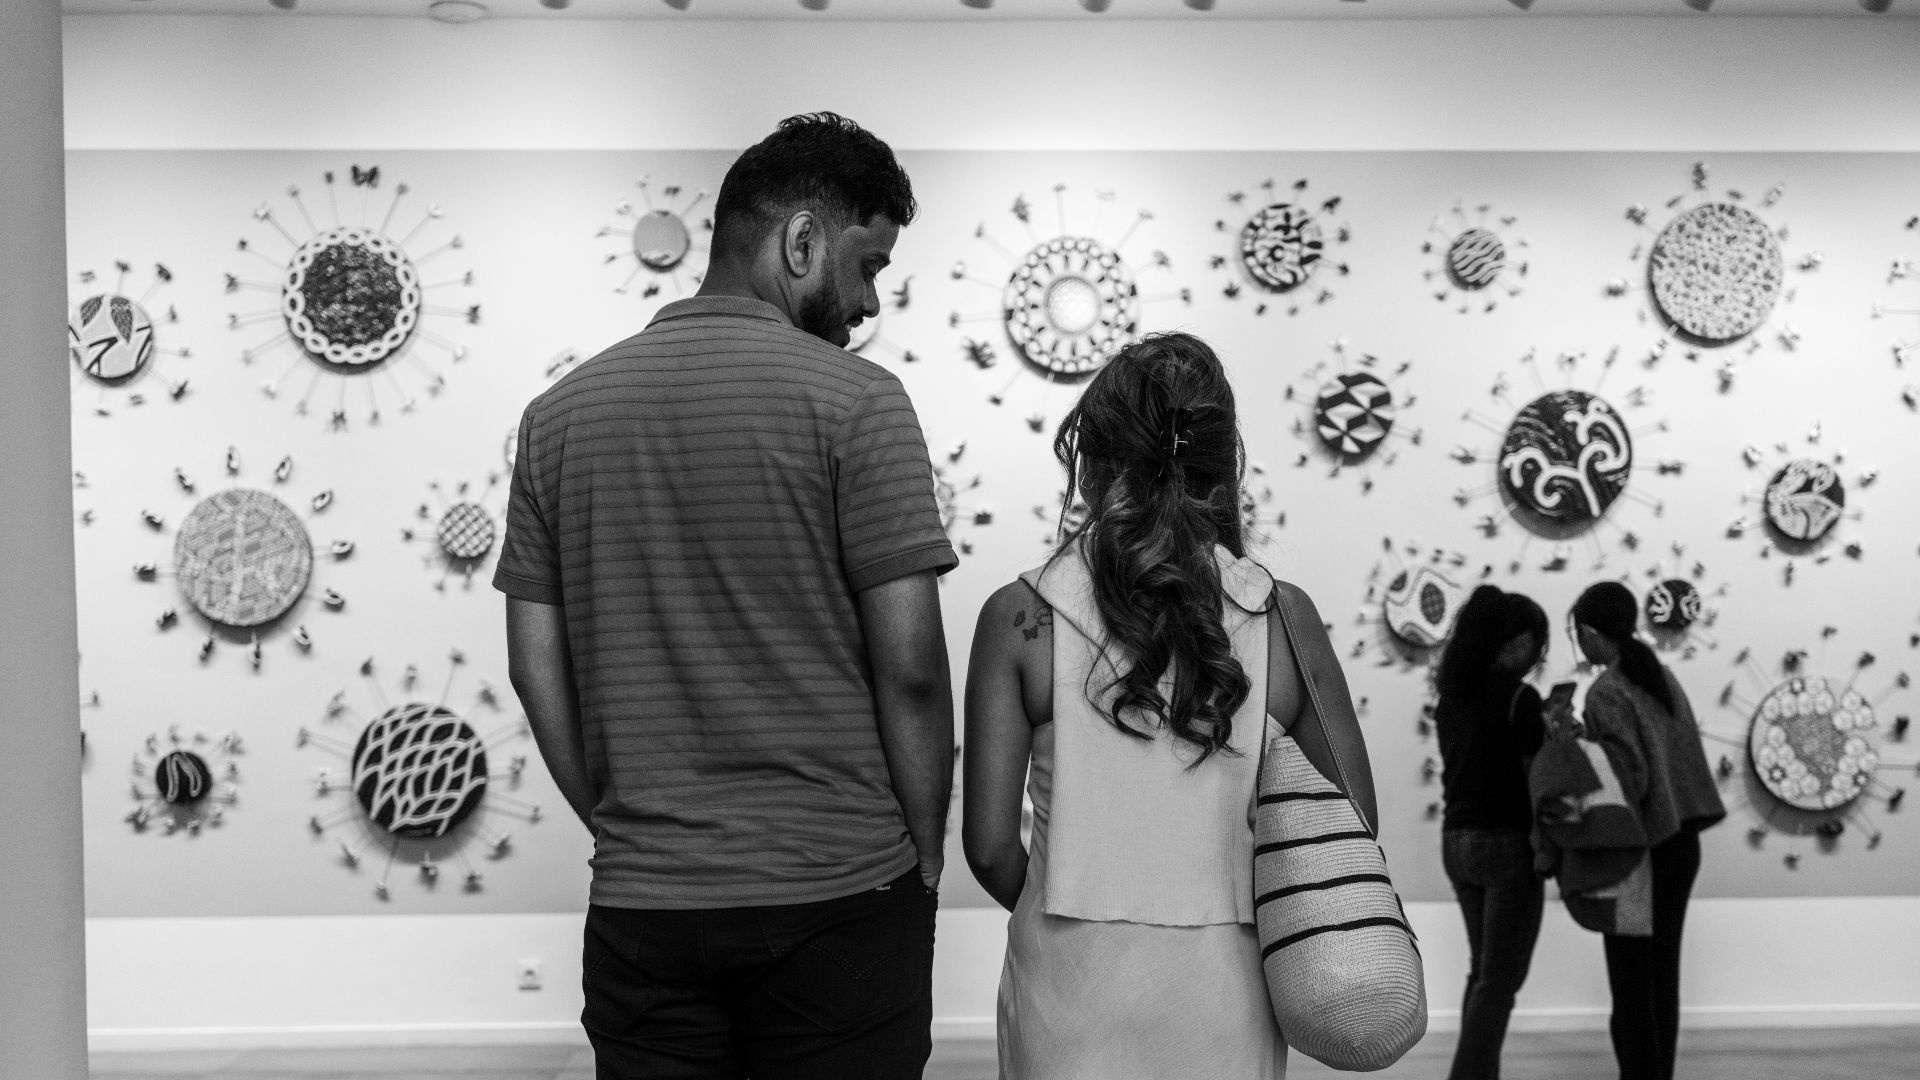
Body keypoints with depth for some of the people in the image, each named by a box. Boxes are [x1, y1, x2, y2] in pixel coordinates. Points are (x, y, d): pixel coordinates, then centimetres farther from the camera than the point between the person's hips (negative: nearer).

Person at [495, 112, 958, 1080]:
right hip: (837, 895, -4)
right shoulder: (853, 400, -7)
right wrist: (923, 855, 2)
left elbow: (536, 667, 7)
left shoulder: (560, 412, 7)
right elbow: (910, 667, -9)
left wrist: (626, 829, 13)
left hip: (638, 903, 4)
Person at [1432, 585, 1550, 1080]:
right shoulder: (1520, 697, -14)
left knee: (1485, 970, 19)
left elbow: (1459, 769, 11)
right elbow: (1538, 780, -12)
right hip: (1508, 843, -7)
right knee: (1500, 980, -1)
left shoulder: (1451, 695, 8)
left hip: (1458, 840, 7)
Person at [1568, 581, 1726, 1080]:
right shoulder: (1660, 676, 8)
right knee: (1663, 974, 12)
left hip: (1640, 849, -8)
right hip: (1682, 842, 8)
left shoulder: (1607, 692, -15)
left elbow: (1629, 780, -20)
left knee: (1631, 987, -2)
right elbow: (1682, 754, 8)